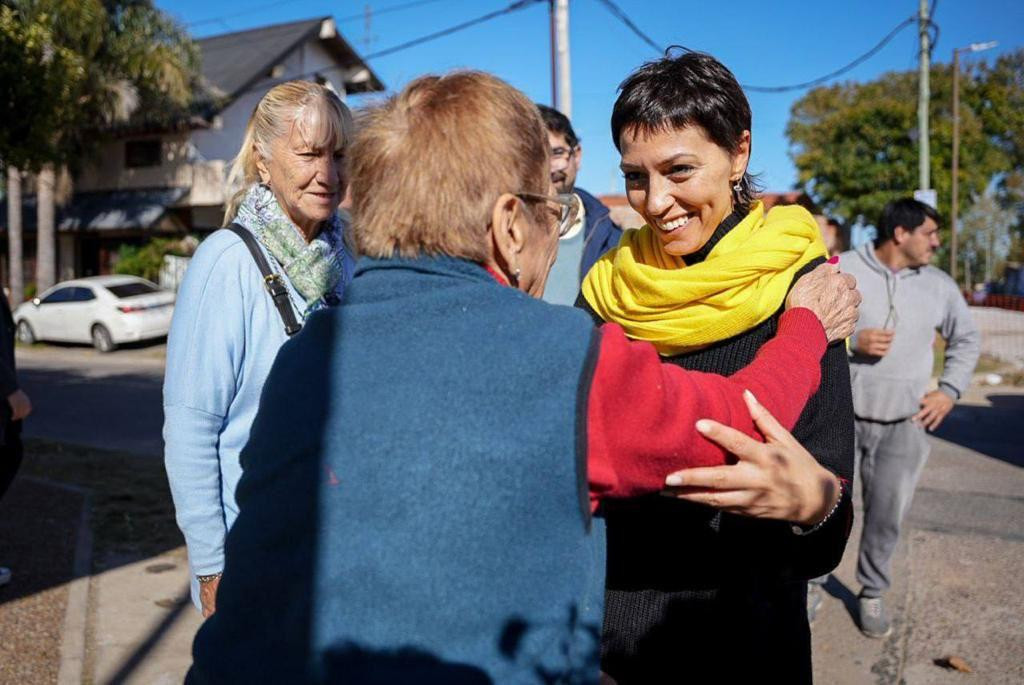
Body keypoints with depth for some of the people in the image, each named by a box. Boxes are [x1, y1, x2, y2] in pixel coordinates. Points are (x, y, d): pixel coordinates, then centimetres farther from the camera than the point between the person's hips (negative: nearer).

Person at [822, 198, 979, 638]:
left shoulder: (939, 286, 6)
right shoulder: (842, 270, -7)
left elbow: (967, 340, 19)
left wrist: (949, 391, 7)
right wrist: (851, 341, -19)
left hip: (905, 422, 3)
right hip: (840, 415, -3)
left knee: (887, 514, 9)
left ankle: (872, 593, 30)